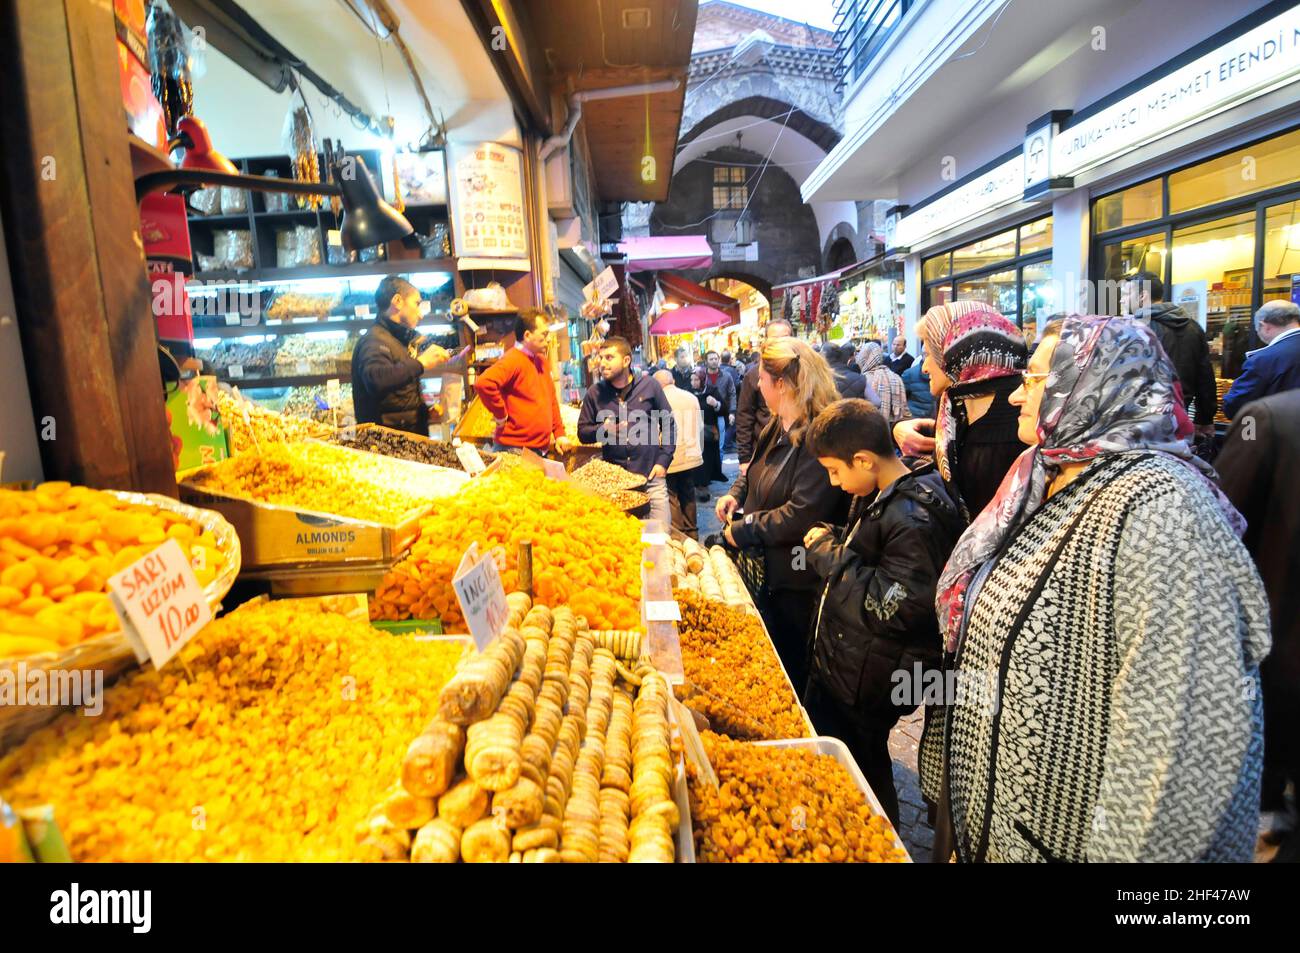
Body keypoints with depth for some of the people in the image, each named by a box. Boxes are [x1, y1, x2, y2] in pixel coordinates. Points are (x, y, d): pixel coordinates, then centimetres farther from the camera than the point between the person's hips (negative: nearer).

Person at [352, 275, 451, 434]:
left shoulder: (399, 340, 22)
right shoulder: (375, 340, -9)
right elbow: (376, 381, -31)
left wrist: (425, 410, 19)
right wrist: (420, 363, -25)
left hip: (411, 433, 9)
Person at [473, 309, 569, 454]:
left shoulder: (542, 361, 13)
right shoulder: (513, 360, -13)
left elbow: (551, 399, 22)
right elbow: (483, 384, -30)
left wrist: (559, 433, 15)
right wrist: (501, 416, -19)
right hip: (514, 449, -8)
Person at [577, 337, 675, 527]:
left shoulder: (649, 385, 2)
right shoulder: (595, 393, 4)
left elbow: (668, 424, 7)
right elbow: (582, 433, 7)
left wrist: (663, 461, -1)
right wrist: (603, 429, -14)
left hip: (650, 475, -1)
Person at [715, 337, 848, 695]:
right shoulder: (777, 426, 5)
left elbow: (802, 513, -31)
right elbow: (757, 467, 23)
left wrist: (744, 531, -20)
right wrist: (736, 492, 2)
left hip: (795, 582, -10)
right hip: (763, 567, 10)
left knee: (790, 668, 12)